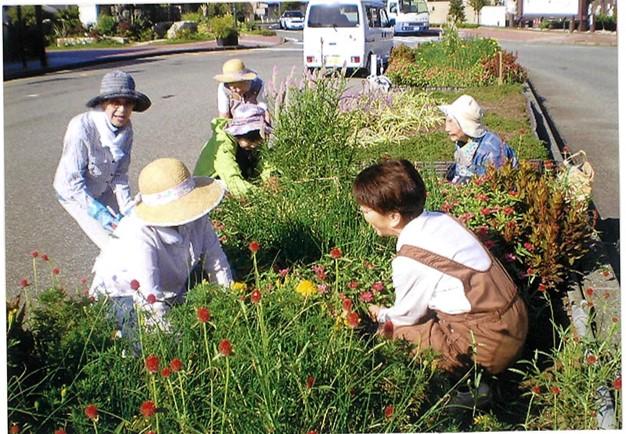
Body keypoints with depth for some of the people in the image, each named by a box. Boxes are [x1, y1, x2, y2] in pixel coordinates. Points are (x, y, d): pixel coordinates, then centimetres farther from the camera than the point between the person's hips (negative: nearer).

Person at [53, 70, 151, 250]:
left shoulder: (126, 128, -15)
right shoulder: (81, 127, -33)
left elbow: (120, 173, -6)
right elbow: (73, 180, -29)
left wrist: (127, 208, -16)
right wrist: (100, 214, -32)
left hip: (104, 189, 5)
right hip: (74, 193, -5)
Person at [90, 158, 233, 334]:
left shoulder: (196, 218, -21)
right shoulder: (140, 238, -39)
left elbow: (215, 259, -8)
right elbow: (151, 301, -39)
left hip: (171, 284, 6)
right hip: (125, 292, -5)